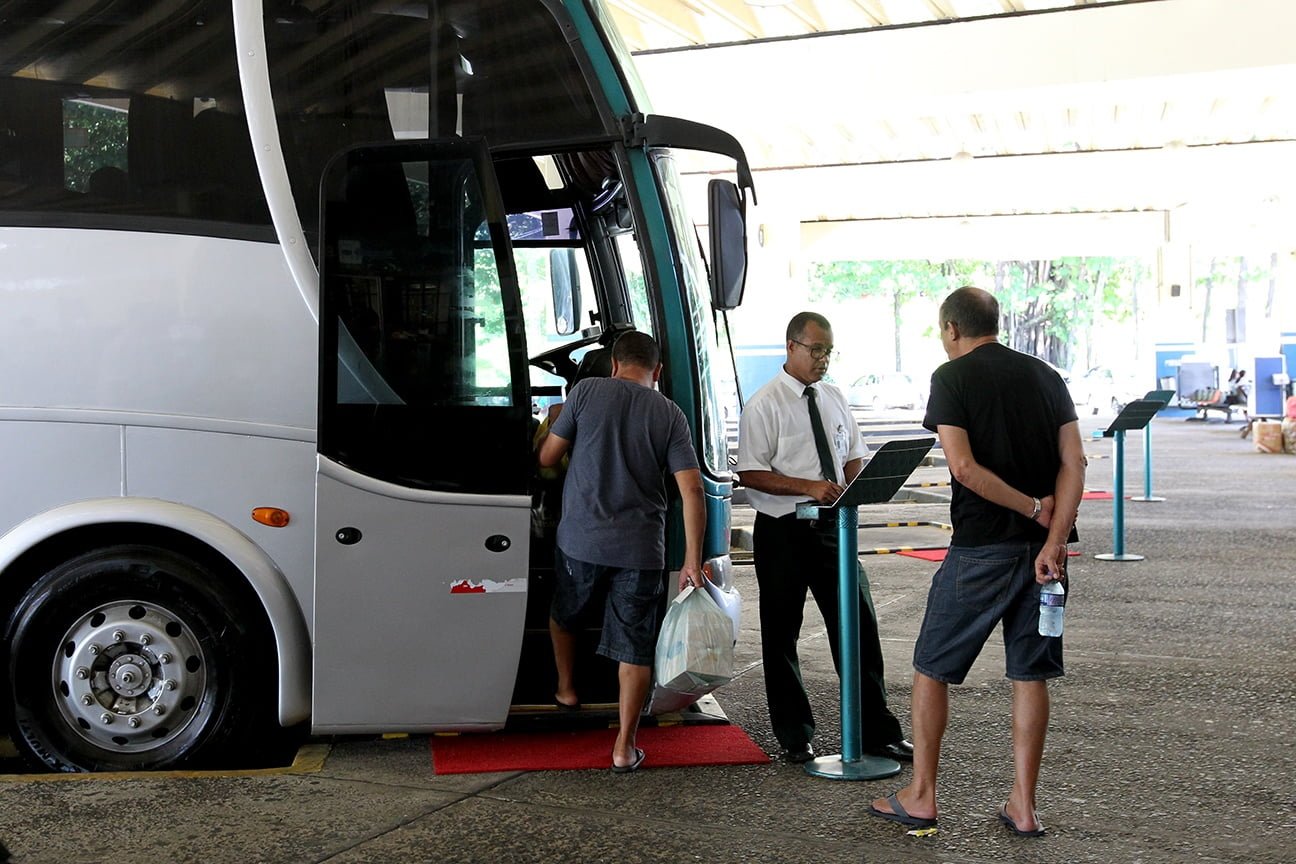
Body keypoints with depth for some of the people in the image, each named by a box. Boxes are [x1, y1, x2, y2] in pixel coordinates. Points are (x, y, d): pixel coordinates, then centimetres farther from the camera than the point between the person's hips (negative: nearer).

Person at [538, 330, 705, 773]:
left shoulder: (586, 391, -2)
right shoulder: (670, 414, 2)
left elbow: (547, 457, 4)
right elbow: (691, 491, -5)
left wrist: (551, 430, 28)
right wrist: (692, 562, -1)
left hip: (581, 540, 0)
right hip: (641, 549, 0)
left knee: (564, 616, 29)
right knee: (635, 649, 8)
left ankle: (566, 689, 44)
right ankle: (624, 747, 10)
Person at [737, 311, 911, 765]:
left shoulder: (836, 399, 11)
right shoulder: (764, 404, -8)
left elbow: (854, 457, 18)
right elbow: (750, 473, -13)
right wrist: (809, 487, -23)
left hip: (832, 525, 5)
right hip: (783, 530, -5)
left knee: (858, 624, 4)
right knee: (782, 634, 6)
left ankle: (876, 731, 14)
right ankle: (794, 736, 20)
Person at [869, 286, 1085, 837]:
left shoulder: (952, 377, -4)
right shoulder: (1046, 377, 10)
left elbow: (963, 466, -16)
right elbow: (1074, 463, -1)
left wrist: (1034, 508, -9)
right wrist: (1054, 540, -8)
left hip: (981, 548, -5)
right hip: (1042, 545, 5)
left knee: (932, 668, 9)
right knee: (1030, 674, 11)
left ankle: (921, 797, 15)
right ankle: (1023, 806, 14)